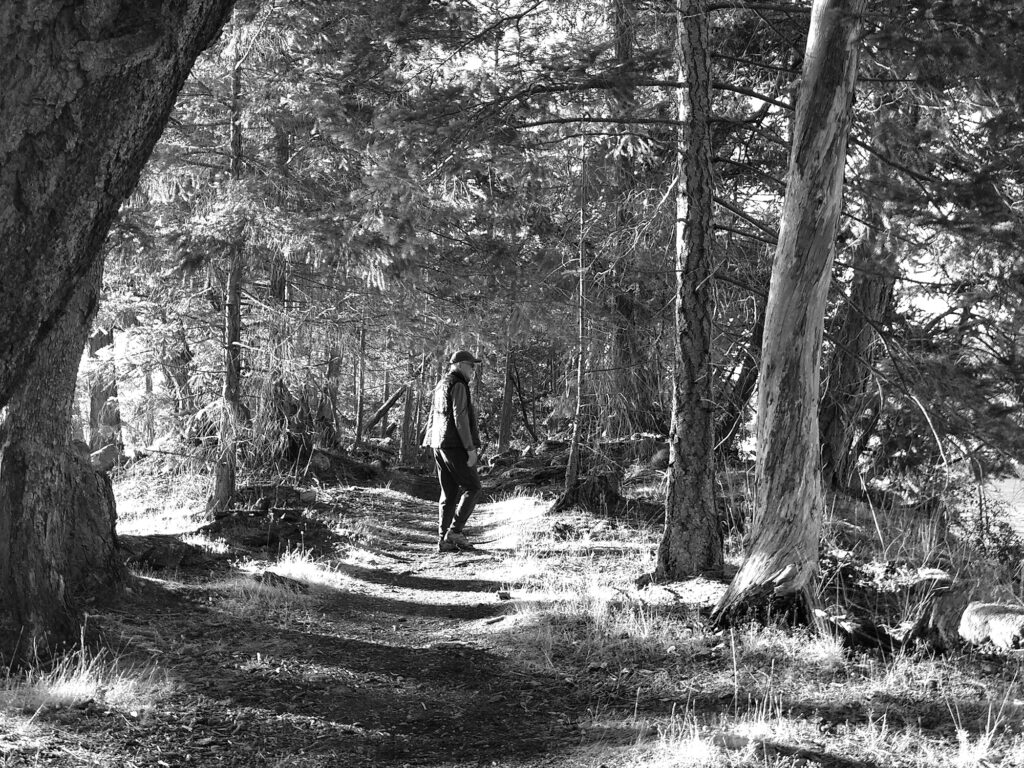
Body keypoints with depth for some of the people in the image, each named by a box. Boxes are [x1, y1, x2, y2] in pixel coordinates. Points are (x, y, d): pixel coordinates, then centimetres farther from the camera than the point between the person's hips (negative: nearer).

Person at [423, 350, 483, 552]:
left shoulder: (441, 385, 19)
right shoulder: (458, 385, -11)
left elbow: (433, 417, 20)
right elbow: (460, 418, -18)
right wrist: (471, 448, -17)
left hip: (439, 445, 9)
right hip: (454, 445, -9)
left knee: (449, 493, 10)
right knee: (472, 487, -3)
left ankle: (443, 540, 7)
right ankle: (455, 531, -9)